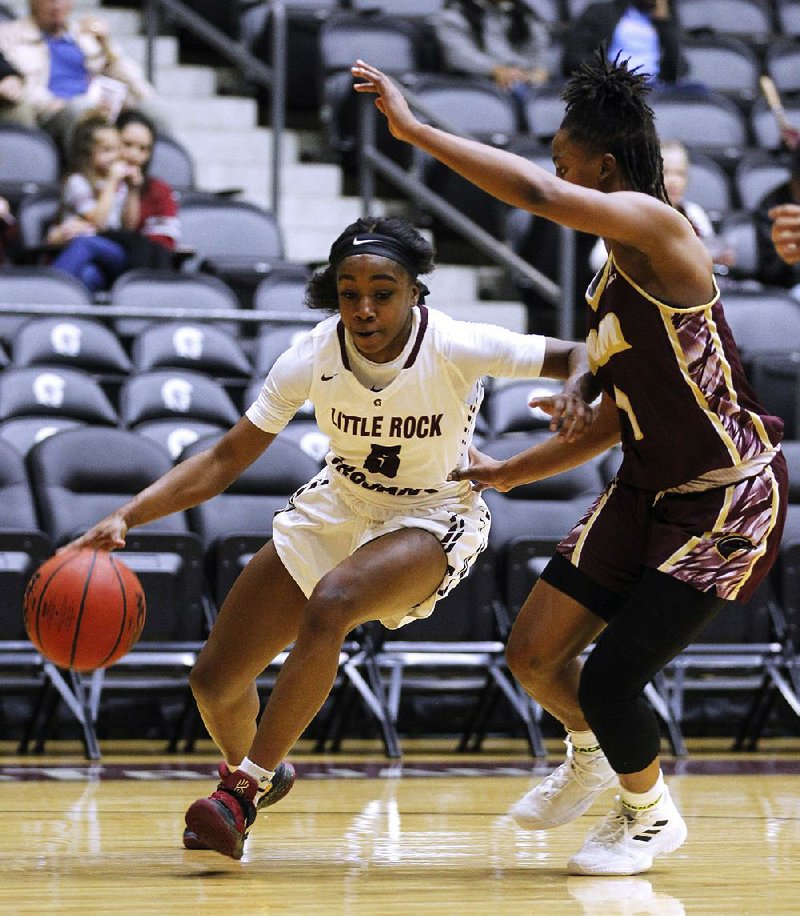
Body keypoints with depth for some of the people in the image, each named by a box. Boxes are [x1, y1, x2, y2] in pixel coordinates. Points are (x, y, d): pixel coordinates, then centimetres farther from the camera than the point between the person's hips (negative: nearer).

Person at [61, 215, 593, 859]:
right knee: (214, 682, 0)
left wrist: (576, 388, -42)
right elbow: (226, 460, -13)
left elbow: (577, 354, -17)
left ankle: (243, 789, -24)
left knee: (329, 604, -36)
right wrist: (127, 518, -25)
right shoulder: (313, 358, -19)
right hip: (336, 510, 4)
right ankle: (254, 769, 36)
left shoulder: (458, 348, -26)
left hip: (431, 521, -4)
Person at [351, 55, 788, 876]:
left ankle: (651, 816, 19)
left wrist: (414, 129, -30)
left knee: (608, 680, -10)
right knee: (533, 653, 8)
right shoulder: (611, 277, 8)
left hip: (728, 501, -9)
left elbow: (537, 193, -36)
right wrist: (514, 472, 20)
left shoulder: (655, 227, -20)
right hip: (648, 490, 9)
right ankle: (590, 757, 39)